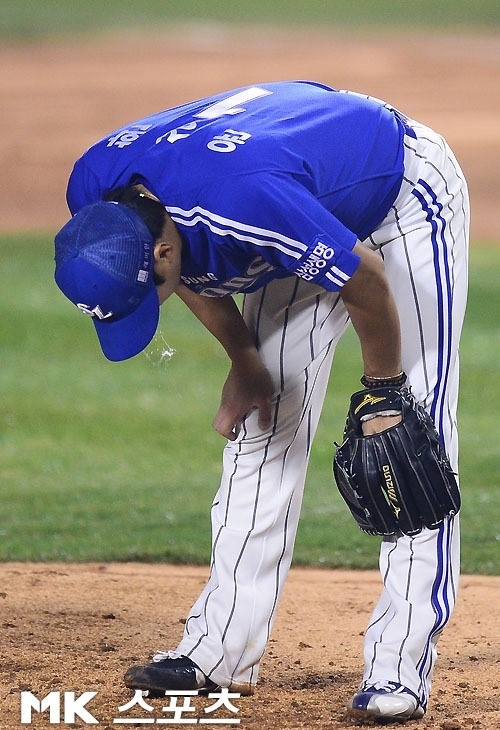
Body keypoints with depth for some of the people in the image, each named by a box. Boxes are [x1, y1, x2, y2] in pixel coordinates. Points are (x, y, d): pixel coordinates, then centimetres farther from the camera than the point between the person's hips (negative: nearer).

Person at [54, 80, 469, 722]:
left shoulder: (249, 199, -43)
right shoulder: (95, 192, -21)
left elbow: (367, 276, -29)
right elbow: (196, 265, 1)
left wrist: (382, 393, -15)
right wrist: (244, 361, -3)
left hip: (406, 190, -7)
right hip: (323, 213, 7)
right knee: (260, 420, 5)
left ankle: (399, 666, -15)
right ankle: (223, 651, 8)